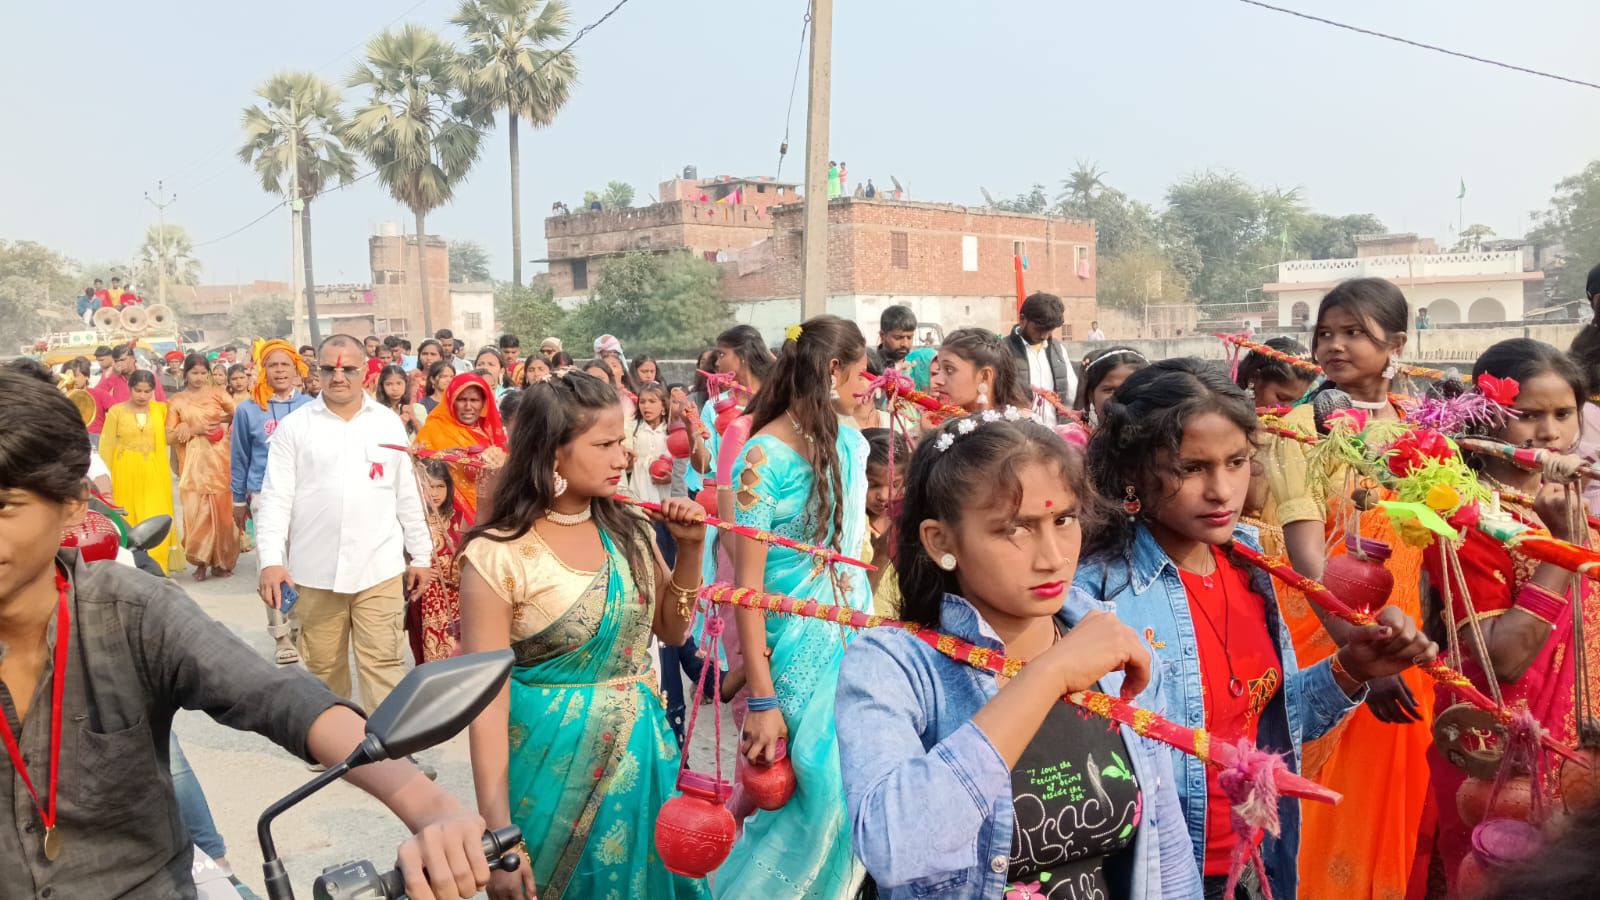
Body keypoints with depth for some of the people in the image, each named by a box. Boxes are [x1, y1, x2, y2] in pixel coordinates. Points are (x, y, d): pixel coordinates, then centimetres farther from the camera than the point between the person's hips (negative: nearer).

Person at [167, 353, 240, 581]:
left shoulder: (218, 393, 5)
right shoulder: (177, 401, 6)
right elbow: (169, 437, 3)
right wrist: (195, 430, -9)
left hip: (218, 460, 0)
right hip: (193, 463, 0)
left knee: (222, 510, 1)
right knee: (195, 511, -6)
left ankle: (221, 561, 12)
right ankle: (200, 561, 6)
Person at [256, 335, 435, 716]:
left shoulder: (389, 423, 7)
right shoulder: (294, 426, 2)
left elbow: (407, 494, 11)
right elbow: (276, 498, -2)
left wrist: (421, 555, 11)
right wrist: (271, 560, -12)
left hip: (379, 568, 0)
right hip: (314, 570, 0)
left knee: (383, 665, -2)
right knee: (323, 667, 12)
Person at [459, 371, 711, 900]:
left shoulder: (626, 531, -1)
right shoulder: (499, 555, -17)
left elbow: (672, 630, 10)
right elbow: (487, 698, -17)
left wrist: (690, 548, -6)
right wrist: (498, 835, -19)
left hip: (641, 753, 6)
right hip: (554, 760, -5)